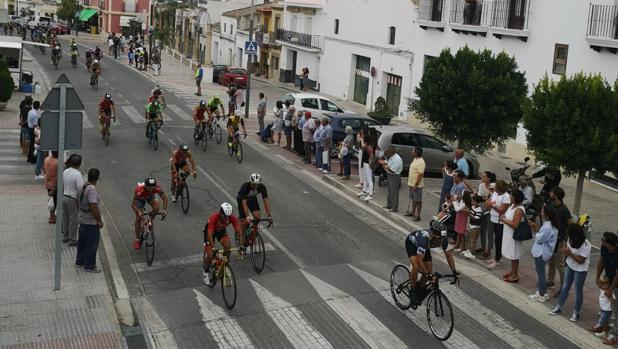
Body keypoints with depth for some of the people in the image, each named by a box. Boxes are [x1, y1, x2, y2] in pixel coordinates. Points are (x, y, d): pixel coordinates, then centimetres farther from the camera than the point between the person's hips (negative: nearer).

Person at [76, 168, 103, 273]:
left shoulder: (83, 187, 5)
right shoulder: (92, 190, -24)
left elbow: (79, 203, 16)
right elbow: (94, 207, -28)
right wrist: (99, 221, -19)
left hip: (82, 220, 10)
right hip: (91, 222, -10)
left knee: (82, 241, 21)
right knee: (92, 244, 1)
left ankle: (79, 261, 34)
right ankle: (89, 266, 7)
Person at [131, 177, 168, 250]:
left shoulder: (157, 188, -37)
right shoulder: (139, 190, -43)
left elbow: (165, 198, -27)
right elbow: (133, 204, -38)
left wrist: (164, 210, -42)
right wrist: (139, 212, -55)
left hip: (150, 196, 2)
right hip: (140, 198, -2)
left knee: (156, 209, -28)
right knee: (138, 218, -5)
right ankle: (137, 239, 9)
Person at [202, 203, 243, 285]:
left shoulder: (232, 217, -29)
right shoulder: (214, 217, -39)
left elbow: (238, 230, -30)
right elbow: (210, 234, -44)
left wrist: (241, 245, -42)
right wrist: (214, 247, -54)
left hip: (221, 230, 3)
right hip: (210, 231, -3)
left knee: (227, 247, -25)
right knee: (210, 255, -12)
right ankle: (207, 271, 16)